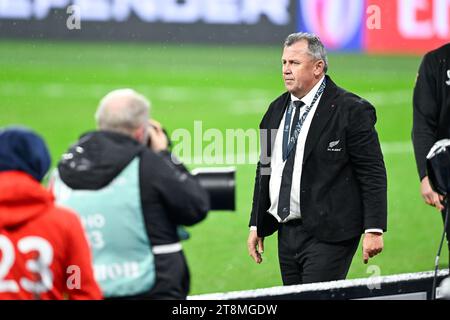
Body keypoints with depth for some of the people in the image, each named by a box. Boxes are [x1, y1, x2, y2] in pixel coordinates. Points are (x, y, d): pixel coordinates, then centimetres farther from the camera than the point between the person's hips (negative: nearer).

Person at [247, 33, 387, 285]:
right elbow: (265, 170, 20)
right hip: (287, 233, 7)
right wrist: (256, 226, 18)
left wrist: (373, 229, -14)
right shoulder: (277, 109, 14)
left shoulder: (351, 110, -7)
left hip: (328, 235, -7)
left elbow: (373, 174, -8)